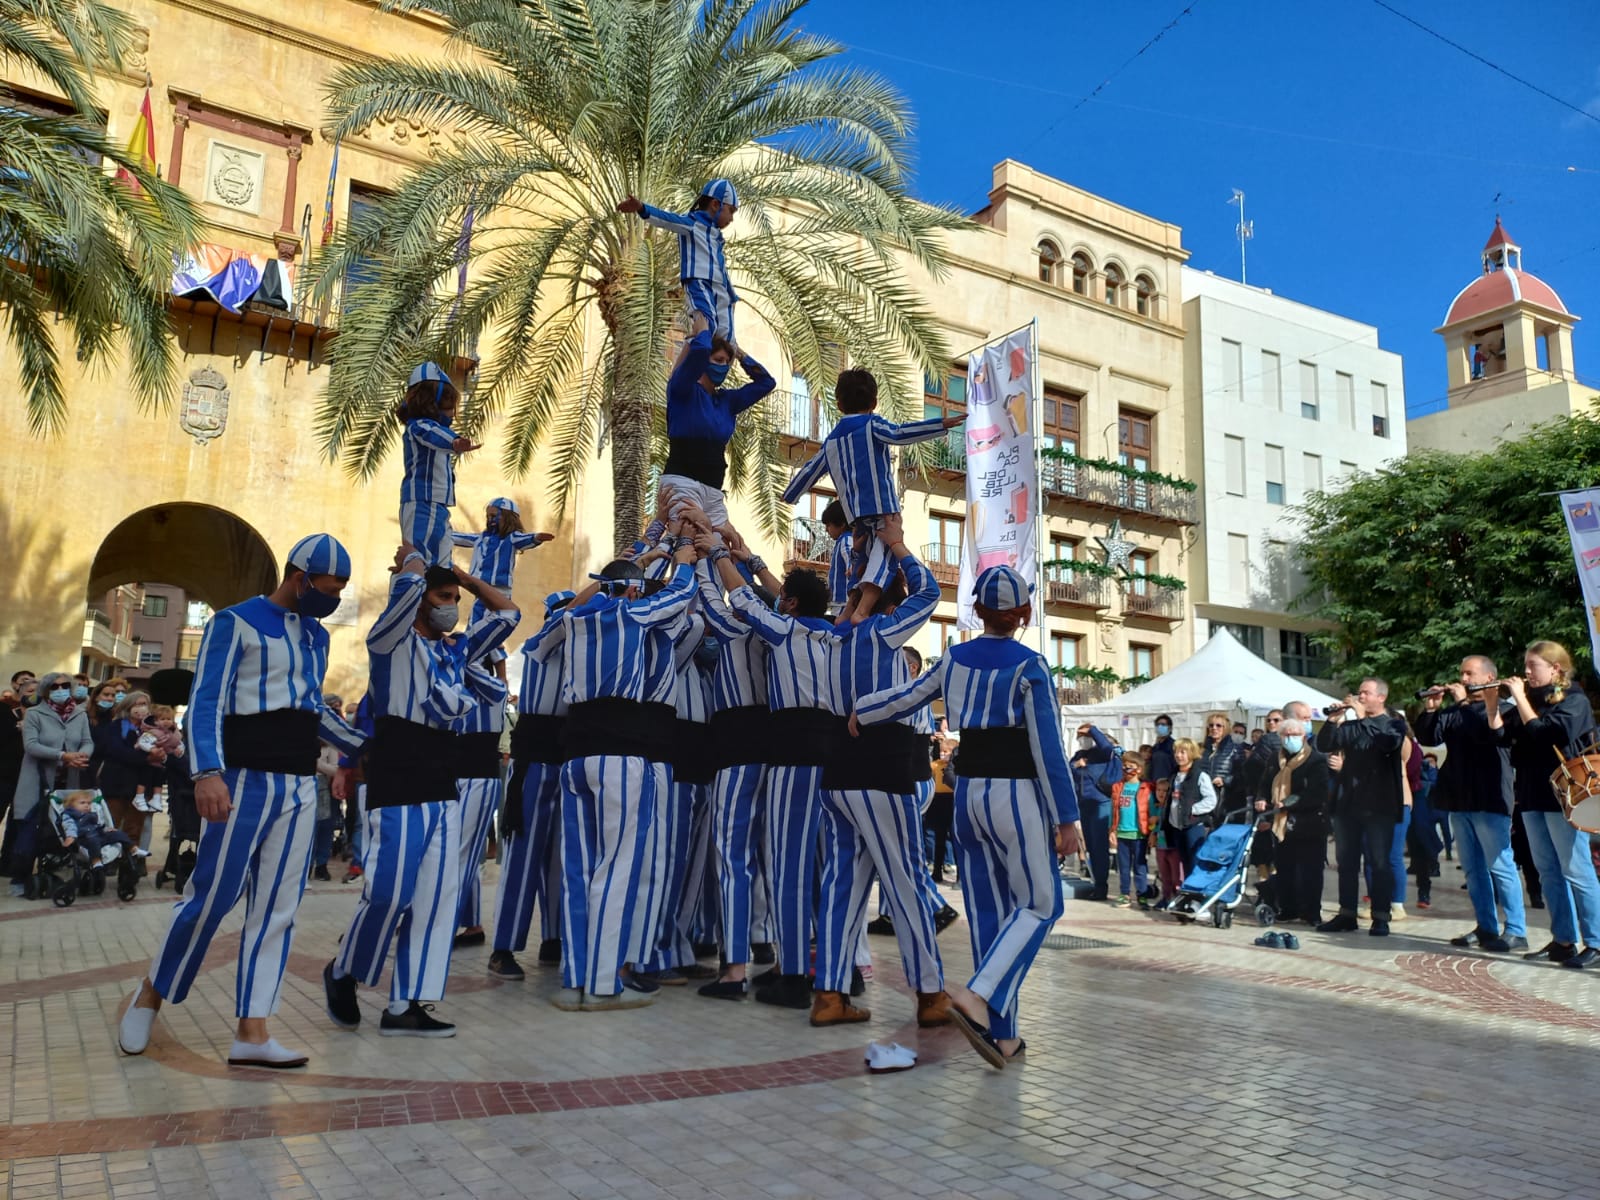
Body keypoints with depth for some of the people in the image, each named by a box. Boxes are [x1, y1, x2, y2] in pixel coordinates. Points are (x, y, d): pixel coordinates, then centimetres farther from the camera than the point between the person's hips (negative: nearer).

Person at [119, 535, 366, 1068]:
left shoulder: (317, 636, 15)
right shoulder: (236, 622, -5)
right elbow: (205, 702, -12)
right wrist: (207, 773, -25)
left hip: (300, 788, 6)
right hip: (244, 782, -6)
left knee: (277, 908, 3)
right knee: (212, 895, -2)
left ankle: (251, 1033, 7)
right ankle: (150, 996, 23)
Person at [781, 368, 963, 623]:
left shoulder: (832, 439, 20)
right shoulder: (872, 424, 3)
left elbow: (811, 470, 29)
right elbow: (899, 434, -15)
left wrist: (789, 495, 45)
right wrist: (941, 424, -20)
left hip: (854, 512, 6)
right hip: (882, 507, -6)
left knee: (861, 560, 20)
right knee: (883, 557, -16)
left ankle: (849, 611, 15)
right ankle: (861, 611, -33)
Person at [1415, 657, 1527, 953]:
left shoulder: (1503, 709, -1)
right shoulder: (1455, 712, 16)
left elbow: (1491, 733, -21)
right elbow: (1429, 737, 8)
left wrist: (1463, 703, -18)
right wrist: (1430, 709, -6)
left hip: (1490, 800, -7)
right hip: (1459, 800, 7)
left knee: (1500, 866, -6)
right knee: (1473, 868, 10)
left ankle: (1516, 931, -3)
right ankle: (1486, 927, 16)